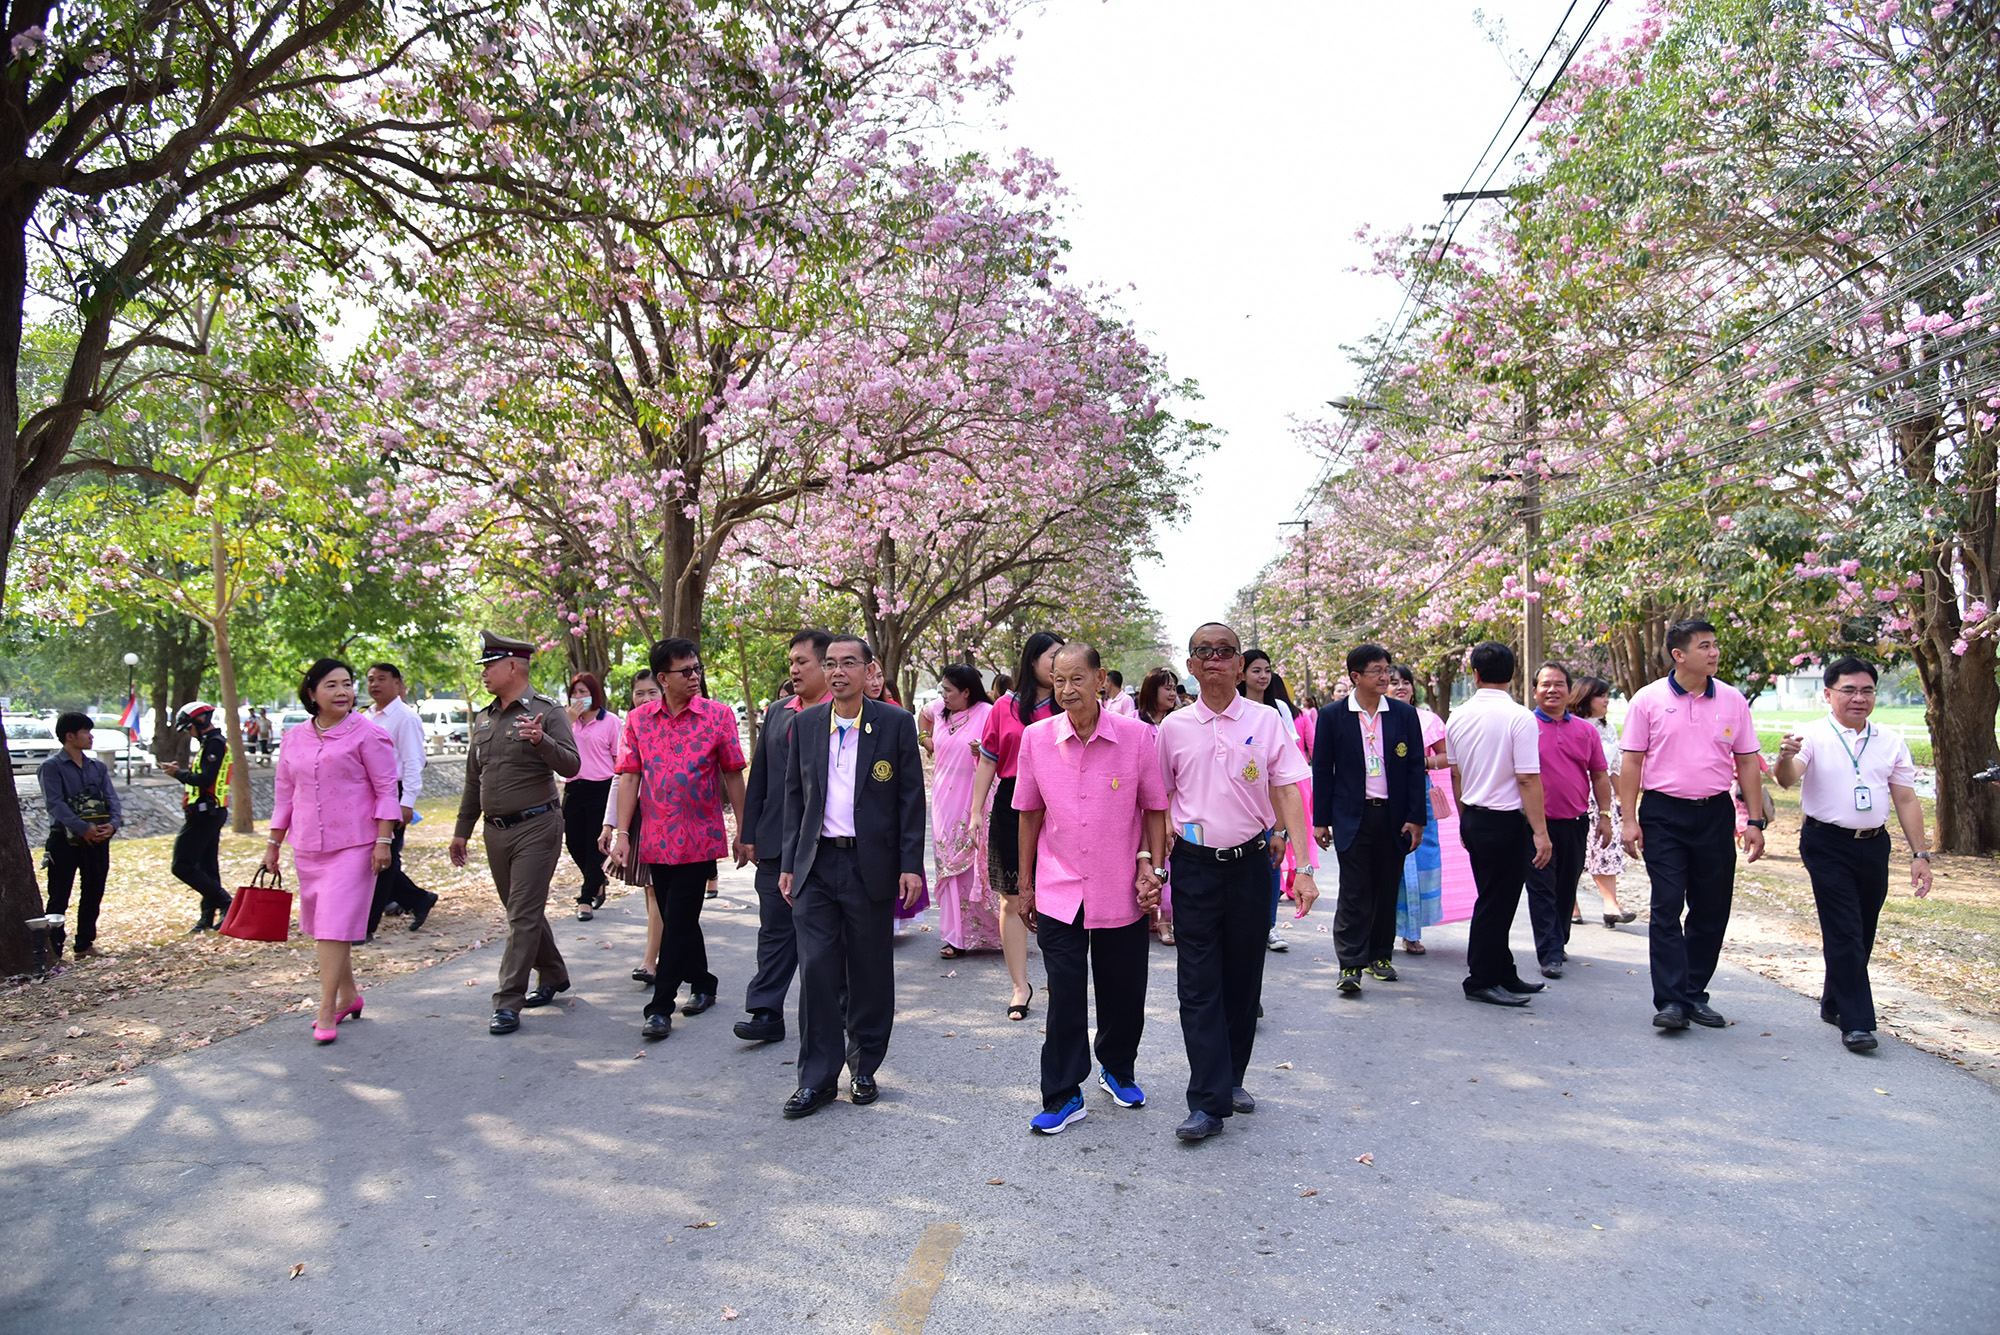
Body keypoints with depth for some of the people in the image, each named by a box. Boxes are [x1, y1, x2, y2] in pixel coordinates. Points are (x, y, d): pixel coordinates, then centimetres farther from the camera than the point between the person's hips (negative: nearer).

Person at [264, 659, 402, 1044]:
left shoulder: (367, 734, -5)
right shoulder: (295, 739, 10)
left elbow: (386, 789, -6)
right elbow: (284, 795, 17)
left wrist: (383, 840, -13)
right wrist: (273, 844, 16)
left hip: (353, 845, -6)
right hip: (307, 846, 6)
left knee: (335, 924, -10)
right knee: (320, 925, 13)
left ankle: (327, 1012, -5)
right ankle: (348, 994, 28)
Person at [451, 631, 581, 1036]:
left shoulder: (547, 712, -8)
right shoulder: (483, 719, 13)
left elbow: (571, 766, -18)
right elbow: (473, 780, 19)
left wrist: (542, 741, -35)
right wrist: (462, 831, 19)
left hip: (536, 827, -7)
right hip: (496, 831, 7)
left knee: (524, 915, -6)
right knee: (522, 911, 16)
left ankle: (508, 1003, -4)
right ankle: (553, 976, 32)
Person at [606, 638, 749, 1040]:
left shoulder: (718, 715, -3)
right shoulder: (639, 719, 4)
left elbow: (733, 777, 0)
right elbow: (629, 777, 4)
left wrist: (743, 833, 0)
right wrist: (621, 833, -3)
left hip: (700, 839, -4)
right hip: (656, 841, 4)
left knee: (678, 922, -4)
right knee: (677, 920, 14)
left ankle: (660, 1007, 5)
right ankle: (702, 984, 33)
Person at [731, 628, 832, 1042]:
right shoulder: (776, 713, 11)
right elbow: (759, 776, 13)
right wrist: (750, 833, 9)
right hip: (777, 842, 5)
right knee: (775, 929, 6)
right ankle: (766, 1013, 11)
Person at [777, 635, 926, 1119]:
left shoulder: (896, 723, -1)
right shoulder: (805, 724, 8)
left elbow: (911, 798, -1)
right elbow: (794, 795, 11)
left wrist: (911, 865, -7)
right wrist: (788, 863, 7)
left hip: (871, 865, -2)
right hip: (817, 865, 2)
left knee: (870, 972, 8)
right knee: (817, 969, 0)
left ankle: (865, 1069, 24)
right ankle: (817, 1077, 11)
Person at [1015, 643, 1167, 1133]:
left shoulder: (1137, 736, -8)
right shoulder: (1036, 738, -3)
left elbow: (1155, 808, 2)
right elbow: (1030, 813, 7)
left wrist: (1153, 866, -8)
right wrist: (1024, 884, 9)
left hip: (1121, 892, 0)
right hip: (1058, 892, 0)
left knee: (1124, 994, 13)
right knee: (1064, 997, 2)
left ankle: (1118, 1070, 38)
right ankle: (1063, 1096, 16)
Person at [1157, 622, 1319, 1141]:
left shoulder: (1266, 720, 1)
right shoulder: (1174, 727, 3)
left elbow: (1288, 793, -3)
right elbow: (1159, 802, 7)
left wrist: (1302, 868, -10)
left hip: (1250, 861, 1)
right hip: (1194, 864, 0)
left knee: (1244, 977, 11)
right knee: (1198, 983, -2)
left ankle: (1231, 1078, 28)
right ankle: (1209, 1102, 1)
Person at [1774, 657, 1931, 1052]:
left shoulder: (1891, 743, 9)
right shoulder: (1813, 736, -5)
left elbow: (1906, 800, 11)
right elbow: (1788, 779, -21)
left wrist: (1920, 854, 7)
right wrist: (1786, 758, -45)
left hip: (1874, 845, 5)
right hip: (1828, 845, -5)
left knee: (1862, 933, 14)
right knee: (1845, 934, -7)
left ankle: (1834, 1004, 31)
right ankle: (1856, 1023, -5)